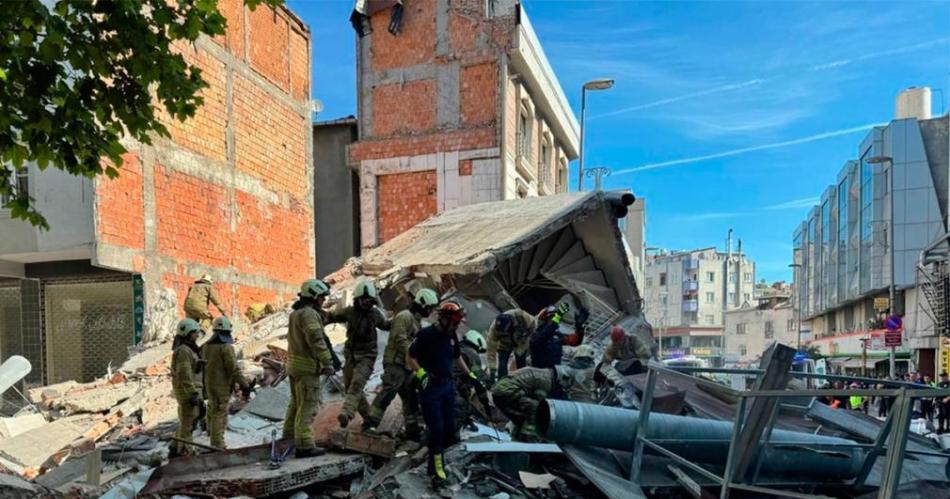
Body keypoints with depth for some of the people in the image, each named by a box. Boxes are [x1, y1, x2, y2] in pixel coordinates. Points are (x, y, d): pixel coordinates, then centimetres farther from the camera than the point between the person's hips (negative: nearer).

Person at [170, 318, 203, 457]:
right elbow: (184, 375, -23)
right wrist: (193, 394, -24)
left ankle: (175, 450, 28)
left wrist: (196, 392, 24)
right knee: (188, 423, -2)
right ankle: (185, 452, 6)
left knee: (185, 422, 19)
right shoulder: (183, 351, -17)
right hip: (187, 392, -11)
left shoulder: (188, 349, 15)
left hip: (188, 392, 11)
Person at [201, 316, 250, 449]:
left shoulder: (206, 346, 2)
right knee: (220, 412, -1)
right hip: (222, 385, -7)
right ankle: (217, 441, 1)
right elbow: (234, 369, -23)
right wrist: (244, 385, -18)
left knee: (212, 406, 27)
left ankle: (211, 430, 47)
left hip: (209, 383, 8)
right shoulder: (226, 348, -20)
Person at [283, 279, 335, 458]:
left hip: (293, 364, 10)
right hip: (308, 367, -10)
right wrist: (328, 363, -23)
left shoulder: (295, 313, 16)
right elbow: (316, 340, -25)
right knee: (308, 406, -6)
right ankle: (304, 445, -5)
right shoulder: (309, 313, -17)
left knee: (296, 402, 23)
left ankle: (289, 435, 37)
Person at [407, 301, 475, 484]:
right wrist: (421, 374, -24)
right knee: (437, 430, -7)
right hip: (430, 387, -6)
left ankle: (435, 451, 30)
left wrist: (469, 374, 19)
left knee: (450, 429, 6)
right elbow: (410, 358, -11)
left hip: (448, 386, 7)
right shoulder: (426, 334, -14)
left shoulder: (452, 335, 6)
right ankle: (436, 468, 7)